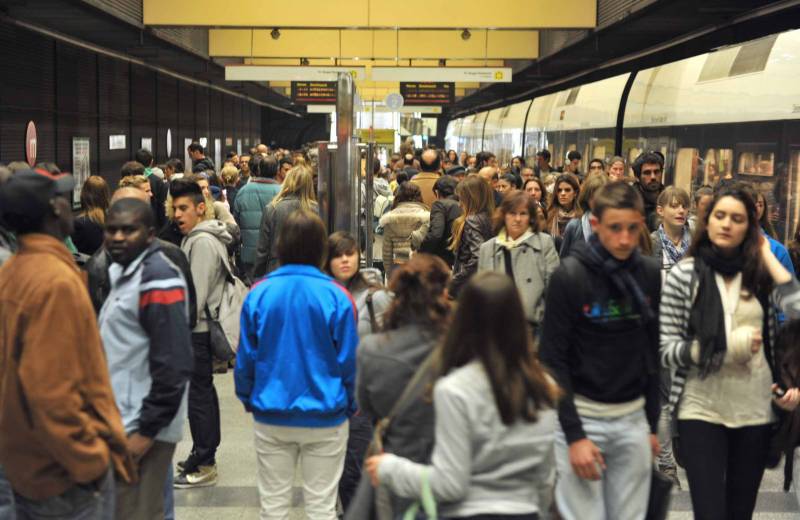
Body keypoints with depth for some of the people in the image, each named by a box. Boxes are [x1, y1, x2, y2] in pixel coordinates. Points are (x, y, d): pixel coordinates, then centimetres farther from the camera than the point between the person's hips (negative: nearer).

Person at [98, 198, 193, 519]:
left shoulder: (157, 280, -18)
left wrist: (147, 430, -21)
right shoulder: (120, 271, 12)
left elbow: (173, 366, -23)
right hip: (120, 421, 9)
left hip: (141, 427, -9)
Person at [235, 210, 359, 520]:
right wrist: (351, 404, 10)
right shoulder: (336, 297, -12)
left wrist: (247, 398, 16)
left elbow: (246, 357, -1)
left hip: (270, 416, 2)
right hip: (325, 417, -2)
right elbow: (349, 361, -6)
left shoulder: (258, 294, -7)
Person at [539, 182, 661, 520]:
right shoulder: (570, 276, -11)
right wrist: (574, 435, -14)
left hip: (634, 418, 4)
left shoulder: (651, 275, 3)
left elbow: (654, 354, 10)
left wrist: (653, 424, 9)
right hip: (582, 414, -4)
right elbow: (553, 359, -11)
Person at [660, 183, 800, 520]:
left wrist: (766, 255, -8)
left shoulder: (760, 272, 3)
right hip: (701, 410, -3)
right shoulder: (685, 273, -3)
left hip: (756, 410, 3)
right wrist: (725, 346, -17)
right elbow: (665, 350, -6)